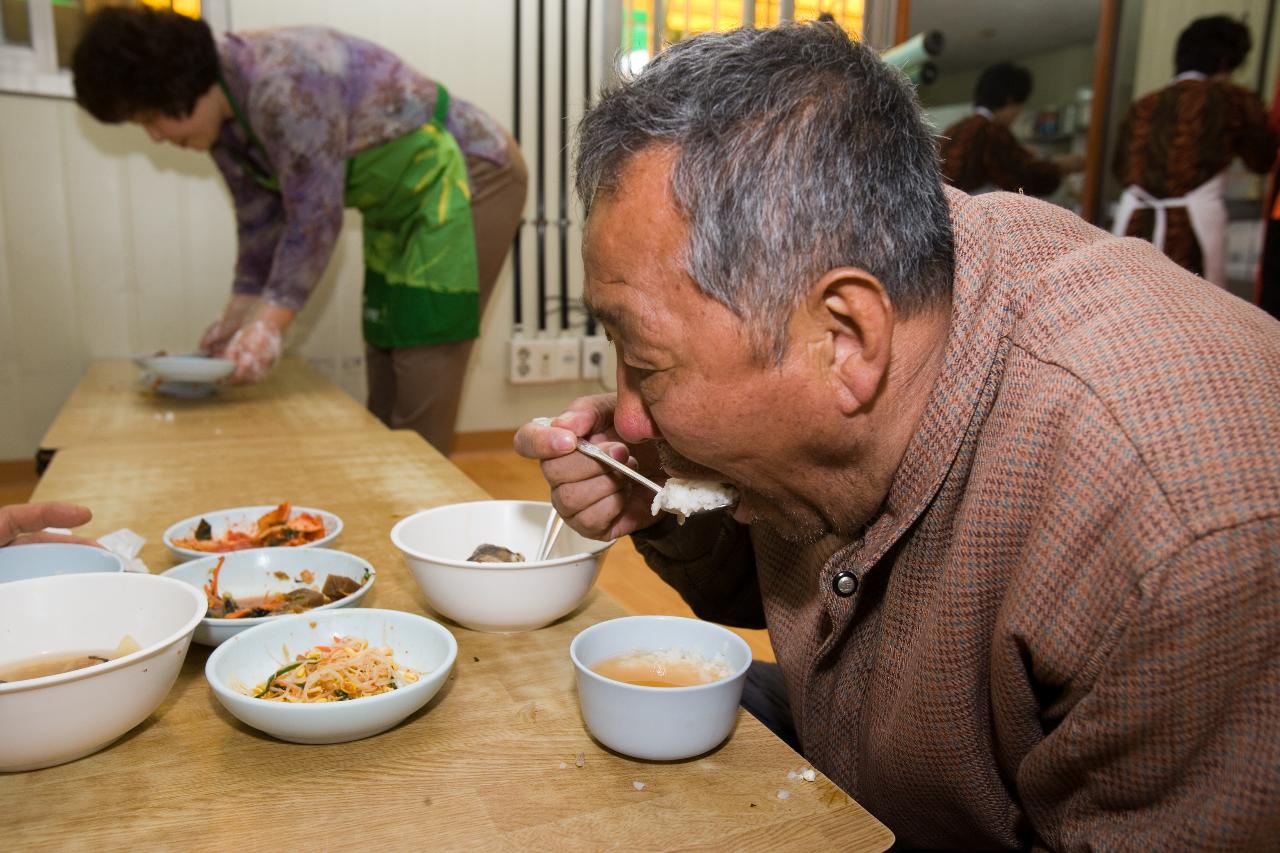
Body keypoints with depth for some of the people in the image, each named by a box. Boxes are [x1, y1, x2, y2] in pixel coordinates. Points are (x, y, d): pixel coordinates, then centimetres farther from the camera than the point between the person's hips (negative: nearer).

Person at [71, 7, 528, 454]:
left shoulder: (282, 85, -27)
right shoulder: (222, 121, 1)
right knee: (384, 353, 12)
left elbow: (315, 218, -26)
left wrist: (271, 323, -24)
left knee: (424, 357, -11)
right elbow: (260, 219, 9)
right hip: (403, 201, 10)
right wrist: (238, 316, 9)